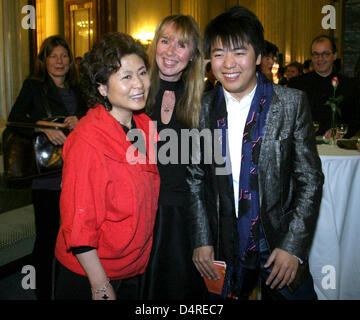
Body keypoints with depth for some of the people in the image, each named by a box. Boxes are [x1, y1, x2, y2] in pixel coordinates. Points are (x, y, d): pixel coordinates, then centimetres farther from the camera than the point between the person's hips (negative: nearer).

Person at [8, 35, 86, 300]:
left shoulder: (77, 89, 14)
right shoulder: (33, 86, 2)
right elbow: (15, 118, -10)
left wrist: (80, 123, -6)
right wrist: (44, 128, -26)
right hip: (46, 176, -4)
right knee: (47, 237, 3)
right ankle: (43, 292, 20)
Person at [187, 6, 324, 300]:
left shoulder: (292, 103, -8)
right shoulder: (202, 109, -3)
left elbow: (310, 179, -6)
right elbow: (195, 179, 3)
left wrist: (293, 246, -11)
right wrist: (201, 240, -1)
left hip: (280, 242, -1)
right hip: (224, 247, 2)